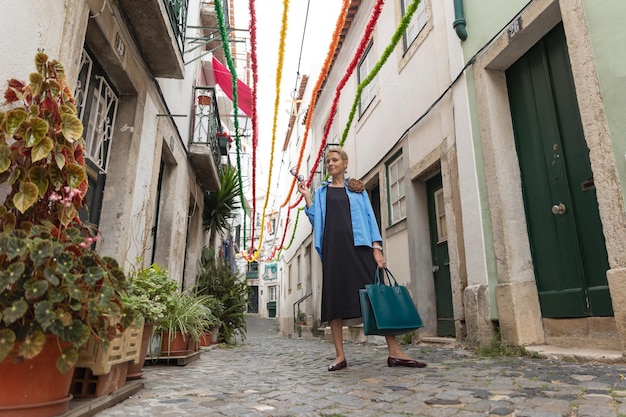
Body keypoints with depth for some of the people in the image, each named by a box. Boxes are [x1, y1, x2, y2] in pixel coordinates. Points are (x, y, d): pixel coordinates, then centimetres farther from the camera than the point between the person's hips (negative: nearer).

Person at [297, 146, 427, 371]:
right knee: (334, 298, -3)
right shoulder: (322, 192, 17)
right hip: (333, 247, 1)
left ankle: (394, 352, -5)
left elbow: (369, 217, 8)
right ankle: (340, 355, 3)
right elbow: (316, 220, 9)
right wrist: (307, 197, -1)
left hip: (358, 246, -1)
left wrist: (376, 248, -3)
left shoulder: (358, 189, 15)